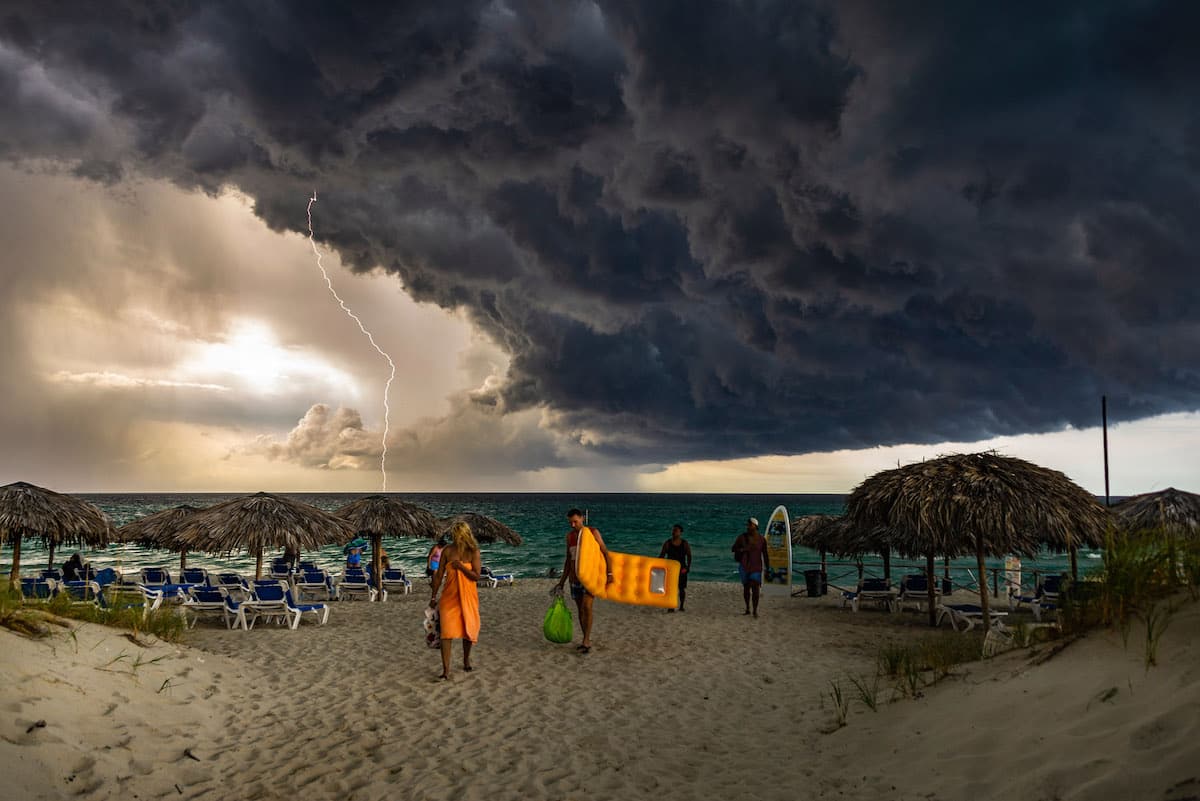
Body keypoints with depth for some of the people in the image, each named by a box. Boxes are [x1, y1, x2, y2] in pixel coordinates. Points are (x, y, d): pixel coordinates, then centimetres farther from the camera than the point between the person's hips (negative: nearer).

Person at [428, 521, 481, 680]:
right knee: (447, 631, -10)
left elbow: (476, 576, -11)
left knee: (468, 629, 13)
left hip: (468, 596, 0)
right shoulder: (447, 550, -4)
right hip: (449, 596, 0)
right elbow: (439, 575, 3)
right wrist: (433, 597, 6)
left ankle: (466, 661, 36)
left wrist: (461, 566, -22)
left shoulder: (473, 552, -7)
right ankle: (446, 670, -10)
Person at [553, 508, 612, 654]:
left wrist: (609, 573, -20)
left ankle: (586, 642, -17)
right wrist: (562, 581, 14)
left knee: (586, 607, -20)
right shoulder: (570, 535, 8)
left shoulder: (593, 532, -7)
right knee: (580, 609, 8)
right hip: (575, 578, 5)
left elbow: (605, 553, -9)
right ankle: (587, 640, 18)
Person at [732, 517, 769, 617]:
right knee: (746, 588, 10)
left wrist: (767, 568, 5)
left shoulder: (761, 539, -3)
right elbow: (734, 548, 2)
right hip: (744, 566, 1)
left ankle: (755, 611, 0)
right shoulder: (742, 536, -4)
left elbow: (765, 554, 4)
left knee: (755, 588, -10)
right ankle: (747, 609, 25)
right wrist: (742, 549, -17)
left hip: (756, 567, -1)